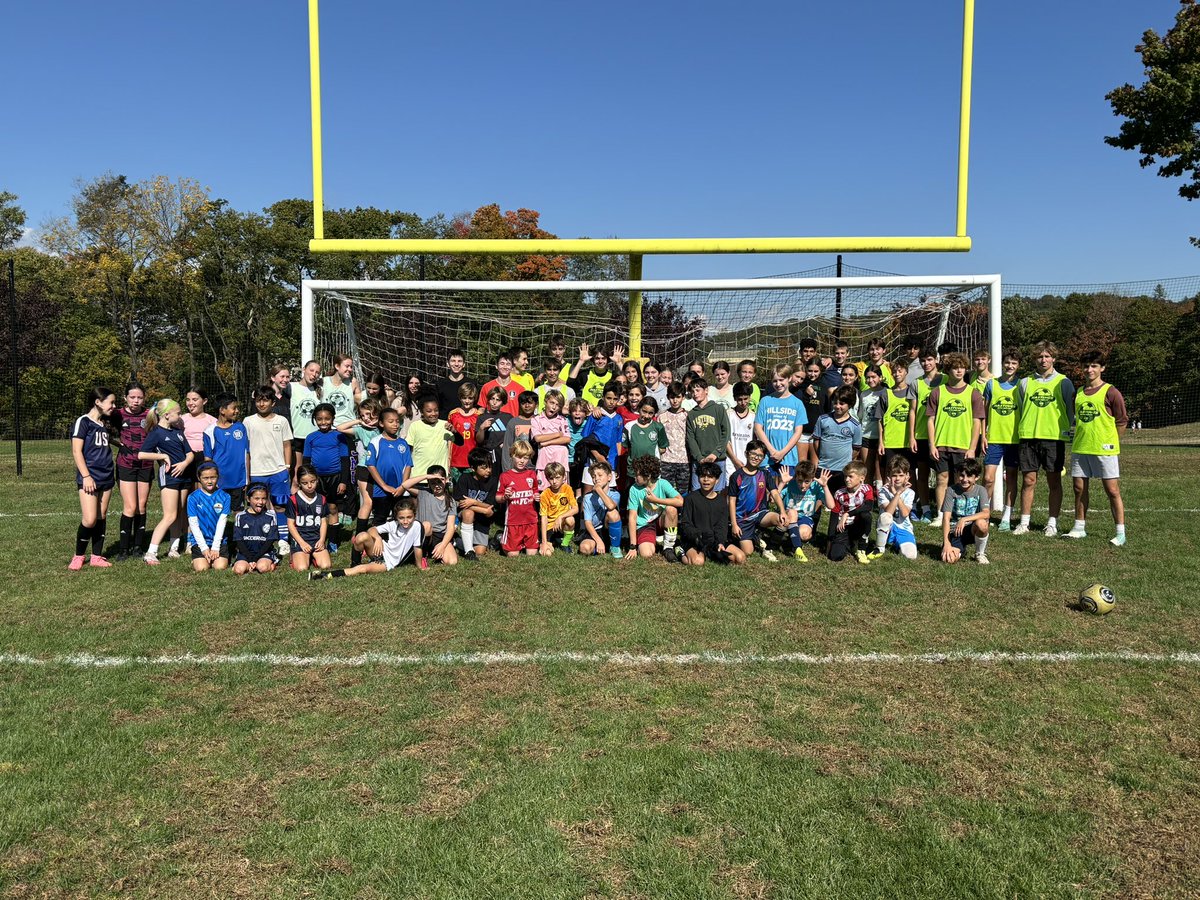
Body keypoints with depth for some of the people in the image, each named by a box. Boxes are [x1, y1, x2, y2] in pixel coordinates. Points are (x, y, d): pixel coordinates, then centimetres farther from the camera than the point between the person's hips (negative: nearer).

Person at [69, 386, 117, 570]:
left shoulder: (106, 424, 14)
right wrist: (86, 476, -16)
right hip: (89, 478, -7)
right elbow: (76, 451, -11)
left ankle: (97, 557, 15)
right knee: (89, 520, -11)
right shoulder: (83, 422, -6)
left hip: (106, 477, 7)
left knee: (102, 517, 8)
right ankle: (79, 556, 8)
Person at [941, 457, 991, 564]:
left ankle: (980, 553, -5)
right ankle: (961, 549, 15)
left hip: (972, 529, 0)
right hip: (955, 531, 0)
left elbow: (986, 513, -20)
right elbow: (946, 518, -12)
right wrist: (946, 542, -23)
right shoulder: (951, 491, -5)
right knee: (949, 558, -26)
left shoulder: (980, 490, -4)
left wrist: (964, 519, -31)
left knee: (981, 523, -35)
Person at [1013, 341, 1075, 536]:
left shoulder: (1063, 382, 5)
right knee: (1028, 481, 3)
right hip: (1028, 438, 2)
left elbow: (1071, 410, 7)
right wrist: (1021, 429, 9)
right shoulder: (1025, 382, 10)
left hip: (1054, 438, -1)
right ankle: (1024, 522, 9)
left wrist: (1067, 431, 0)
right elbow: (1018, 409, 15)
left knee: (1054, 482, 3)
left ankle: (1052, 523, 10)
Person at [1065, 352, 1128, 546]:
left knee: (1112, 490, -3)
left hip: (1104, 450, -5)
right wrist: (1080, 438, 13)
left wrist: (1109, 442, -2)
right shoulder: (1078, 393, 11)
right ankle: (1079, 527, 20)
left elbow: (1122, 422, -3)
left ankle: (1120, 533, 1)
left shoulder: (1110, 392, -5)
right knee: (1079, 488, 9)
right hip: (1080, 449, 6)